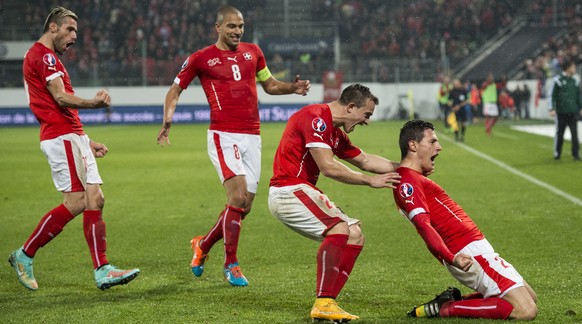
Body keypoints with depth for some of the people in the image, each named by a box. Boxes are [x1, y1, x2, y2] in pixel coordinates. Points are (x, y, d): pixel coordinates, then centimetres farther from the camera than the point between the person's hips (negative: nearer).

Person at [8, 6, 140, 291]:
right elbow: (61, 98, -18)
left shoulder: (48, 58, 25)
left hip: (73, 137, 10)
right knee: (76, 203, -13)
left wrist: (87, 142, 24)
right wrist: (94, 103, -31)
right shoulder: (43, 56, -7)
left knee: (95, 200, 3)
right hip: (62, 137, -10)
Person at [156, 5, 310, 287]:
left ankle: (203, 245, 29)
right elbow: (175, 89, 9)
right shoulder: (201, 58, 1)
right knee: (238, 195, -20)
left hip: (252, 137, 5)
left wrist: (293, 88, 7)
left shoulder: (253, 52, 13)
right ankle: (231, 264, -9)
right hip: (224, 136, -5)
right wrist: (167, 121, -7)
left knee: (244, 206, 6)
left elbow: (269, 84, 27)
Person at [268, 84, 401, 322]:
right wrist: (370, 181, -13)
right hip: (287, 191, -11)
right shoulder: (315, 118, -14)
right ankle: (322, 304, -29)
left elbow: (364, 160, 29)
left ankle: (326, 303, 0)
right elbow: (328, 167, -21)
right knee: (339, 228, -28)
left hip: (302, 191, 11)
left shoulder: (336, 133, 17)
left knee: (355, 237, 7)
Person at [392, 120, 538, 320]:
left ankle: (455, 300, 10)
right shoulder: (407, 181, -14)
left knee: (530, 297, 17)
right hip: (469, 252, -11)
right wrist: (451, 258, -39)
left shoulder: (414, 178, 19)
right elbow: (423, 224, -28)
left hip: (474, 247, 11)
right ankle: (445, 309, -11)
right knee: (526, 310, -16)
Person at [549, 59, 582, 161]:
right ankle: (557, 153, 19)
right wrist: (552, 109, -10)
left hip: (573, 112, 3)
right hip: (561, 112, -3)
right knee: (559, 133, 8)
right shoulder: (558, 80, -6)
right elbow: (553, 96, -4)